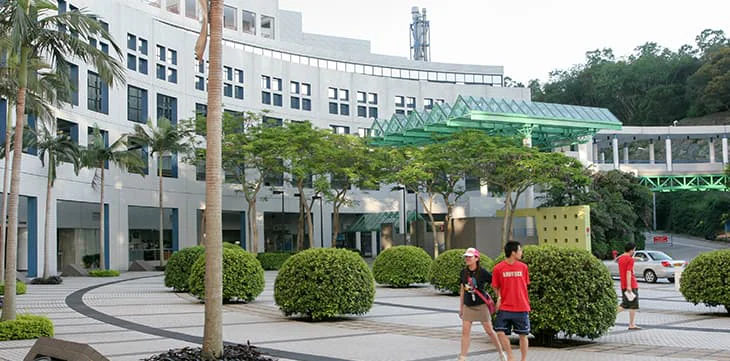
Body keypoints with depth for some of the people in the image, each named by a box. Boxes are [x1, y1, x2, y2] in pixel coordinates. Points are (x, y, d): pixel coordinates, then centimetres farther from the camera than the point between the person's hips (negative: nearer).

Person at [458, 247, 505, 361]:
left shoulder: (483, 272, -11)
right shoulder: (464, 272, 3)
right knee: (465, 331, -3)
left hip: (481, 305, -4)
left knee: (489, 330, 5)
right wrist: (461, 307, 14)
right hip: (468, 306, 4)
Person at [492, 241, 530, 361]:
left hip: (522, 307, 1)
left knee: (523, 335, 6)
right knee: (500, 332, -10)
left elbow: (525, 285, 12)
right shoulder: (498, 268, -5)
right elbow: (496, 286, 6)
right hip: (505, 307, -1)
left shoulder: (523, 267, 1)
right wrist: (499, 297, -8)